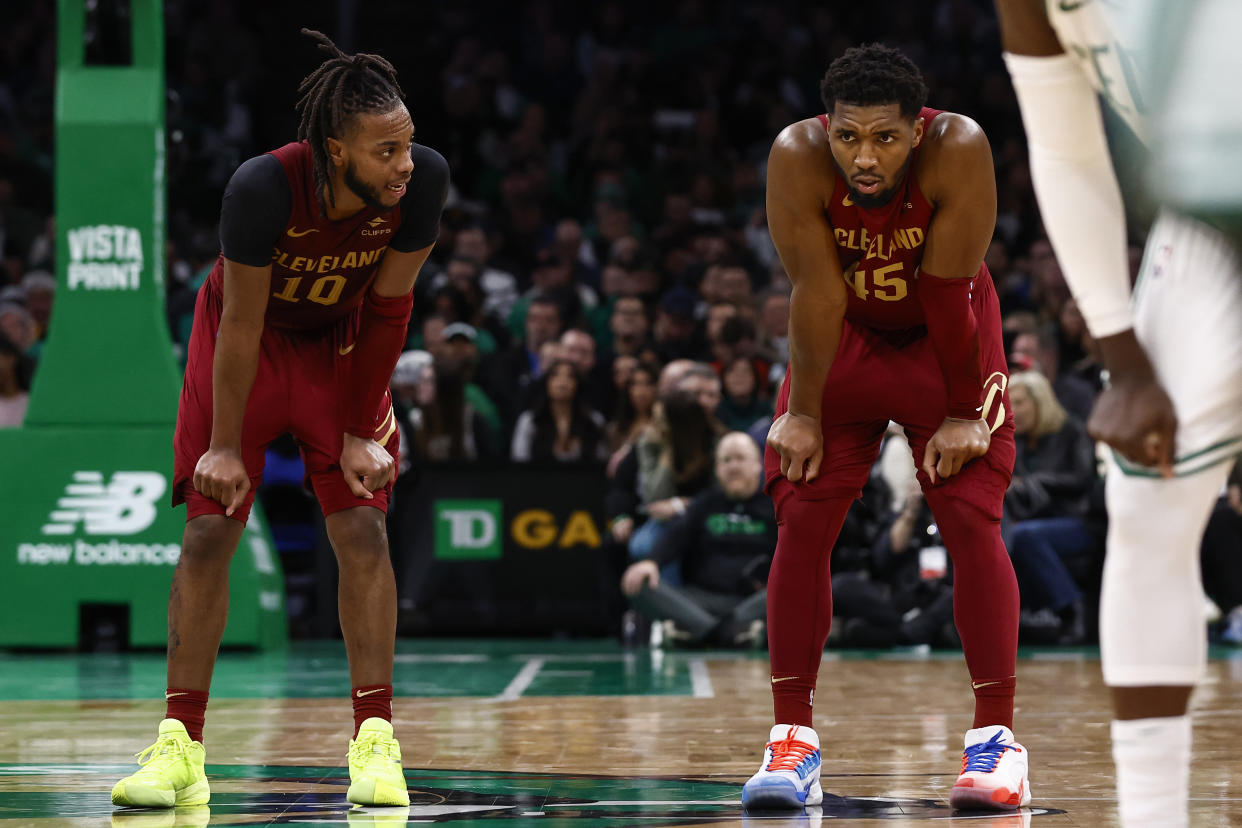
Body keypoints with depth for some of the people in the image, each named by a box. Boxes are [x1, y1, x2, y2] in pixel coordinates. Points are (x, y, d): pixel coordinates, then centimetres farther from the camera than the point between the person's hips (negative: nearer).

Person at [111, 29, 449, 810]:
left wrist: (360, 430, -9)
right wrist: (225, 445, -18)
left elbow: (387, 307, -14)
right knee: (208, 533, -6)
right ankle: (180, 746, 0)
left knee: (363, 531, -9)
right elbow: (241, 323, -25)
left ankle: (375, 740, -5)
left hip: (340, 348, 2)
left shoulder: (424, 181, -27)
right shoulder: (264, 187, -35)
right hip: (247, 343, -2)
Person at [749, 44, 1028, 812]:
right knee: (801, 522, -6)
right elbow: (816, 290, -23)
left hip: (944, 337, -1)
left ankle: (997, 736, -4)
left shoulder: (959, 150, -33)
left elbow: (949, 290, -26)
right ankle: (793, 738, 1)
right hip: (843, 339, 1)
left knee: (972, 521, -10)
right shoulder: (798, 158, -30)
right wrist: (804, 413, -16)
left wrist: (963, 414, -18)